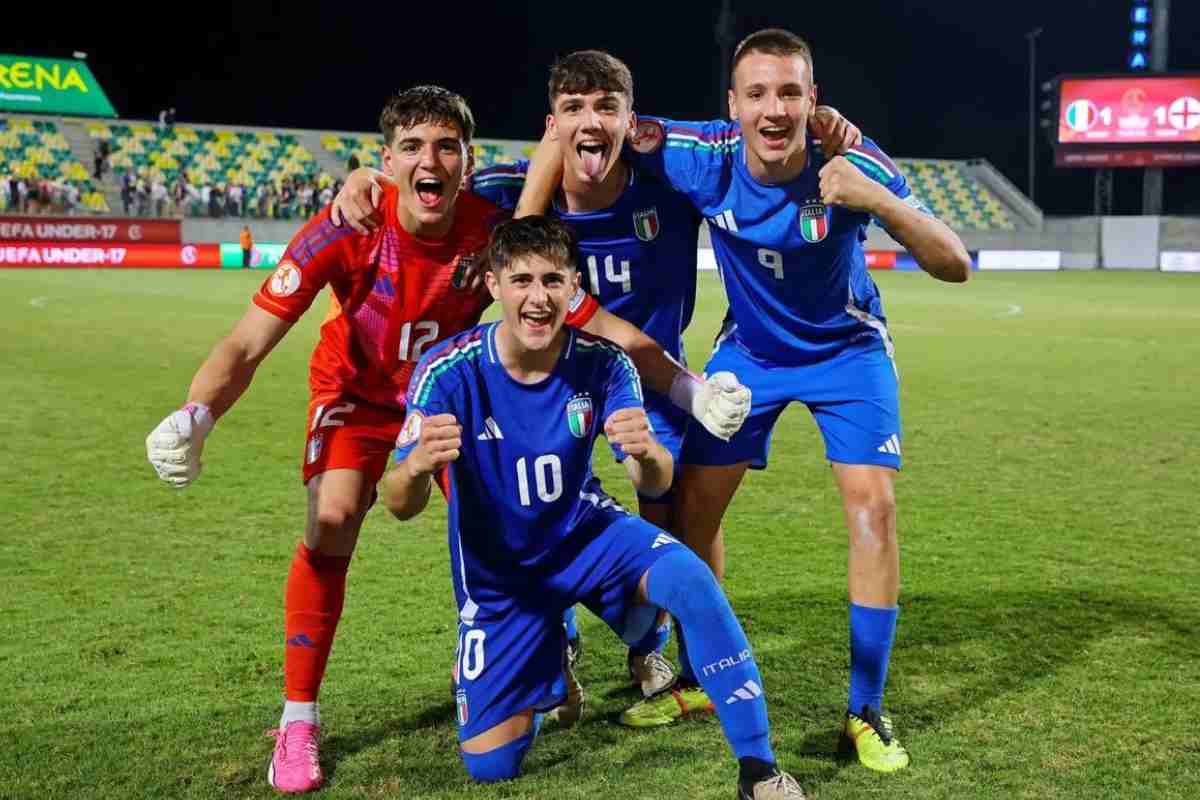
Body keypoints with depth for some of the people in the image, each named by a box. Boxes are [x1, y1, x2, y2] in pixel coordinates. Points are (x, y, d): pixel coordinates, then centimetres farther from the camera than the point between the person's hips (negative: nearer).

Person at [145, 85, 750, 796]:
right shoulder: (347, 232, -31)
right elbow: (246, 346, -30)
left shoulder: (496, 234, -28)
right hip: (358, 388, -2)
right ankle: (299, 719, -6)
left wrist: (691, 388, -31)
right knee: (332, 522, -22)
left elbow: (603, 325, -21)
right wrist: (196, 418, -48)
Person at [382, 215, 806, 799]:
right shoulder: (450, 371, -23)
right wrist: (416, 468, -51)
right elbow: (401, 507, -26)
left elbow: (654, 486, -21)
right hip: (498, 569, 0)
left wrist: (648, 455, -47)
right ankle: (550, 660, 33)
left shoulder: (603, 363, -18)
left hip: (586, 532, 0)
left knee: (691, 579, -32)